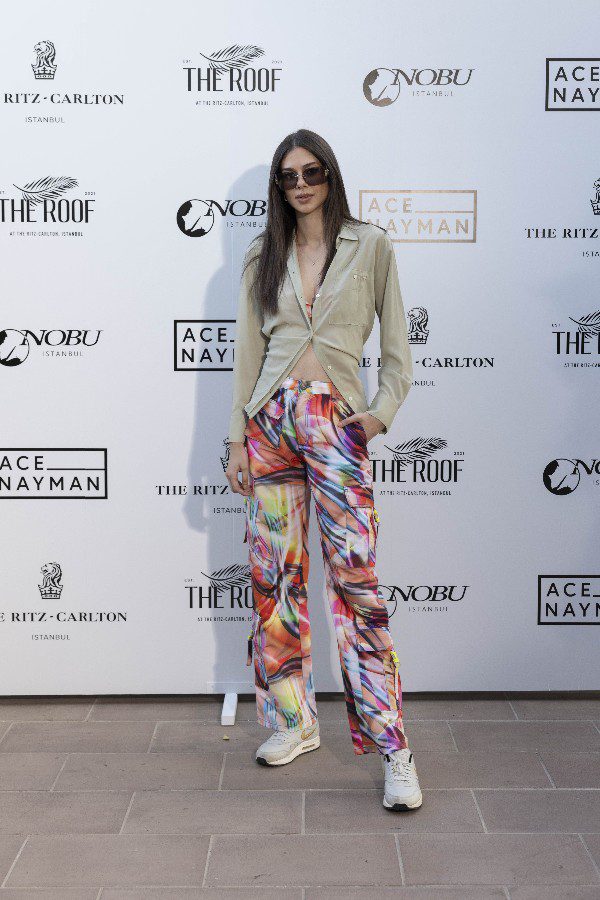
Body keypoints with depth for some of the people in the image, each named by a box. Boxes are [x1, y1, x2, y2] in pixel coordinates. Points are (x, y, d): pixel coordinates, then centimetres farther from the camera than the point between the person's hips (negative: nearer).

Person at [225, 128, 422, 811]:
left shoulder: (371, 246, 7)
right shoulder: (263, 257, 14)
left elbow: (395, 345, 8)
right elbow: (248, 350, 12)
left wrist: (383, 411, -5)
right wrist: (237, 438, 7)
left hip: (336, 421, -3)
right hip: (270, 417, 3)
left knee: (354, 576, -10)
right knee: (274, 573, 5)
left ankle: (391, 747, -6)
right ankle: (293, 722, 20)